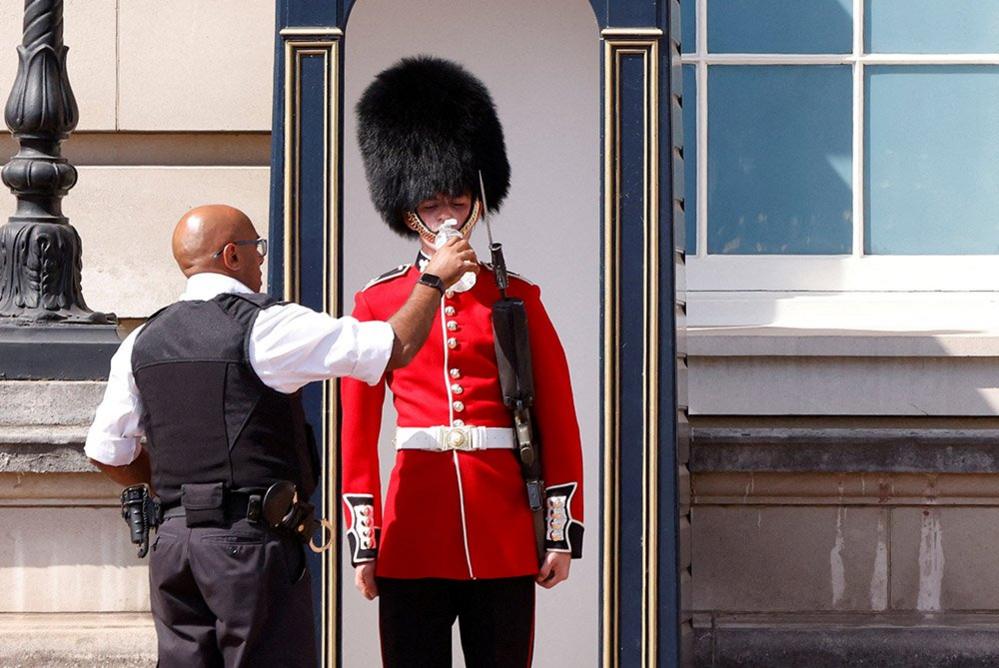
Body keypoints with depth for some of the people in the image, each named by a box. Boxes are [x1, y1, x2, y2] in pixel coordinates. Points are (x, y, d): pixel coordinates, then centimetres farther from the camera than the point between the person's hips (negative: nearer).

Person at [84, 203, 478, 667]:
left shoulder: (142, 343, 9)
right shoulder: (265, 327, -9)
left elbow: (106, 454, 14)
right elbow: (396, 347, -8)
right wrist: (434, 279, 8)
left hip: (172, 542, 6)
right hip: (253, 542, -6)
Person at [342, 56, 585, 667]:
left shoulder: (517, 300, 6)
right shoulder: (377, 304, 6)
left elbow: (559, 422, 6)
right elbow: (358, 434, 6)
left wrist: (562, 532, 1)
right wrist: (364, 543, 2)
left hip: (505, 540, 0)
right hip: (413, 540, 0)